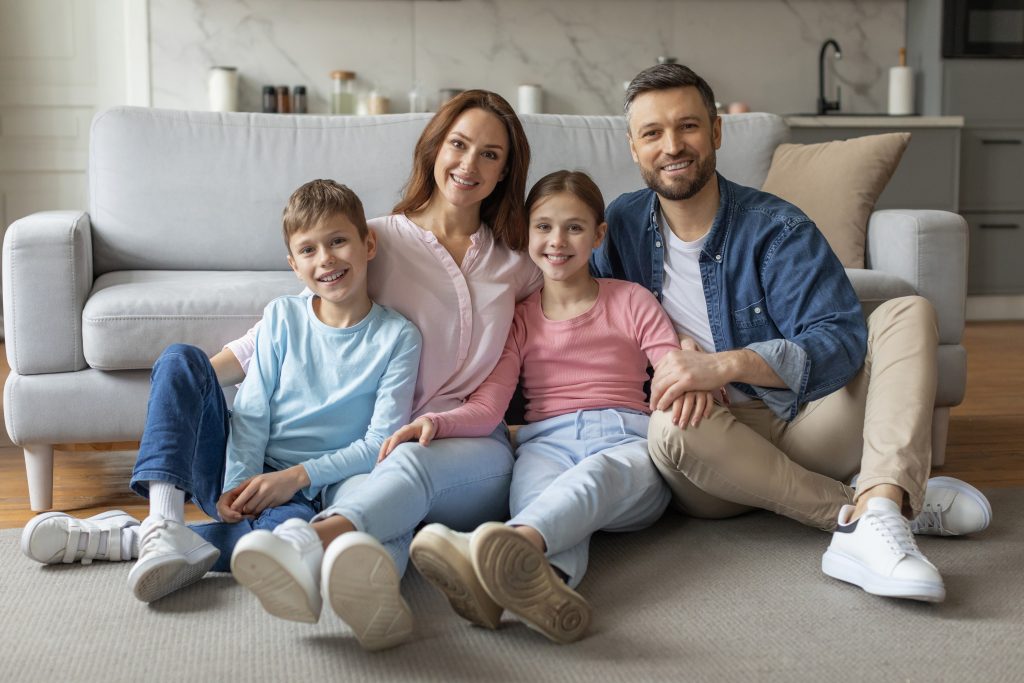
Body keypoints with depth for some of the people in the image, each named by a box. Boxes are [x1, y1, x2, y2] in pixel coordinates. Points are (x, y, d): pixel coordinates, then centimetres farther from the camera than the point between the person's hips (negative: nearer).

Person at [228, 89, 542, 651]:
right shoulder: (379, 240, 12)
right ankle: (373, 590, -74)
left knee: (412, 461, -39)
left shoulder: (516, 266, 20)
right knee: (376, 499, -40)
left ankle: (309, 542, -69)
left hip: (473, 454, 0)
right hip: (374, 448, 0)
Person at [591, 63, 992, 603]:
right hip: (712, 450, 0)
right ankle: (879, 504, -24)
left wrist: (728, 364, -34)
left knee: (906, 313, -17)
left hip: (799, 430, 0)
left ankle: (875, 513, -40)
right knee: (672, 425, -36)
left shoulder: (776, 229, -5)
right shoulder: (621, 225, 5)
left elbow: (840, 341, -16)